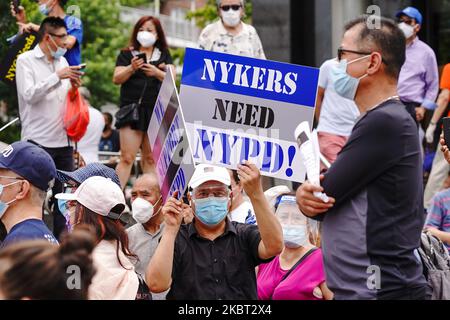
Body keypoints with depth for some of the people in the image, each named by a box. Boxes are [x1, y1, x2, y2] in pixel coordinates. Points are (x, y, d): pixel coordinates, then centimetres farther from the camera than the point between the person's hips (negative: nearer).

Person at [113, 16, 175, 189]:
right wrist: (131, 68, -18)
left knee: (151, 158, 3)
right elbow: (117, 79, 0)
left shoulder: (164, 55, 14)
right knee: (127, 158, -10)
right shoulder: (126, 54, 9)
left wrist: (157, 72, -16)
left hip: (156, 111, 2)